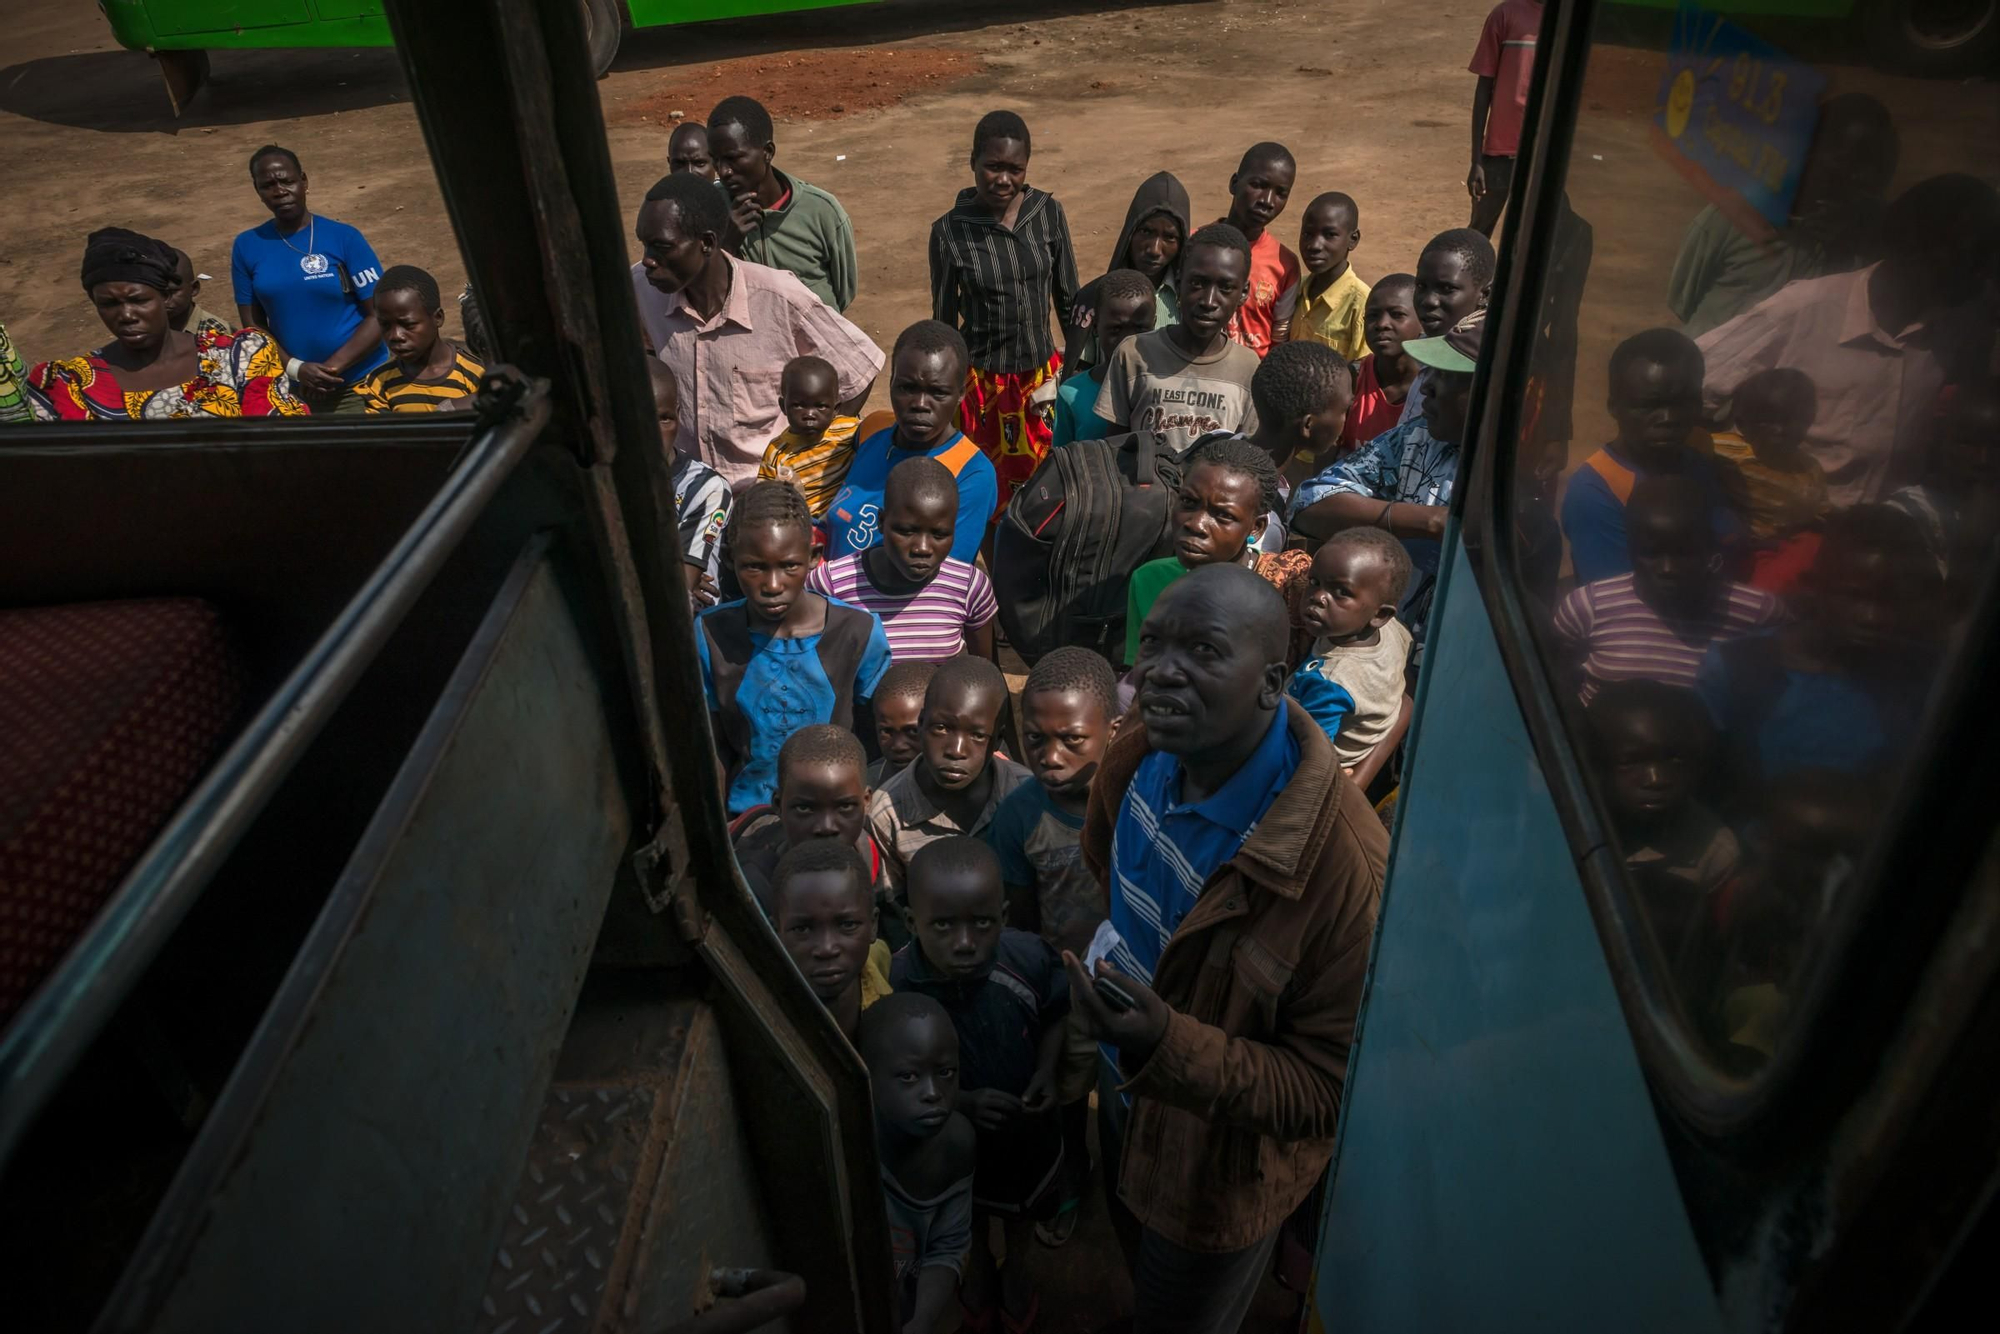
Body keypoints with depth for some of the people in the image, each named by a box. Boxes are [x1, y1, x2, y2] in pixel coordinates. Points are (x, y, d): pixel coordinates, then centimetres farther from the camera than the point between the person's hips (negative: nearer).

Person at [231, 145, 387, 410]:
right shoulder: (247, 247, 1)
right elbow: (253, 326, 4)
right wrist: (295, 369, -12)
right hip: (294, 388, 3)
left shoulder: (345, 238, -7)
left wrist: (332, 367, -16)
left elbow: (380, 315, -9)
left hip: (361, 385, -2)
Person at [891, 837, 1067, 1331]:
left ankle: (1015, 1267, 65)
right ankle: (980, 1265, 66)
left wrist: (1046, 1072, -23)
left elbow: (1055, 1016, -9)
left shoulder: (1029, 958, -32)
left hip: (1025, 1121, 1)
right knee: (968, 1207, 32)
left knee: (1021, 1201, 32)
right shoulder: (897, 983, -35)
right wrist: (961, 1102, -31)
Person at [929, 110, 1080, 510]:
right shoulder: (950, 231, -10)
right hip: (983, 382, -2)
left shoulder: (1048, 213, -4)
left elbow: (1069, 300, 6)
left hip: (1043, 374, 3)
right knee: (993, 489, 6)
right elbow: (943, 322, -1)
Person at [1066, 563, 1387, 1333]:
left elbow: (1333, 1090, -29)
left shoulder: (1345, 862, -38)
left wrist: (1171, 1044, -39)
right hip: (1125, 1095, 6)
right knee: (1137, 1269, 36)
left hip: (1223, 1163, -5)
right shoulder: (1137, 759, -17)